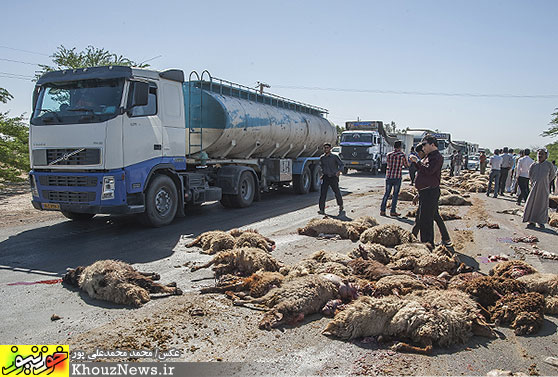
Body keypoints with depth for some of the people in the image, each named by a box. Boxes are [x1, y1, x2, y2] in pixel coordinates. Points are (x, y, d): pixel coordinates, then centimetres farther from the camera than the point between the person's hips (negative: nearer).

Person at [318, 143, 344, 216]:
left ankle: (341, 207, 28)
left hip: (333, 177, -3)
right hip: (325, 177, 3)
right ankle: (322, 209, -10)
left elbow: (341, 165, -3)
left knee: (337, 193, 4)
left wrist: (339, 171, -22)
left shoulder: (335, 157, -3)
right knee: (322, 192, -10)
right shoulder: (322, 158, 9)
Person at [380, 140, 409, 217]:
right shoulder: (402, 155, -5)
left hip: (388, 177, 3)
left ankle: (382, 210, 8)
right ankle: (393, 211, 5)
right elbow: (407, 165, 8)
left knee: (386, 194, 10)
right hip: (397, 177, -3)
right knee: (395, 194, 4)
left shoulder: (388, 155, 4)